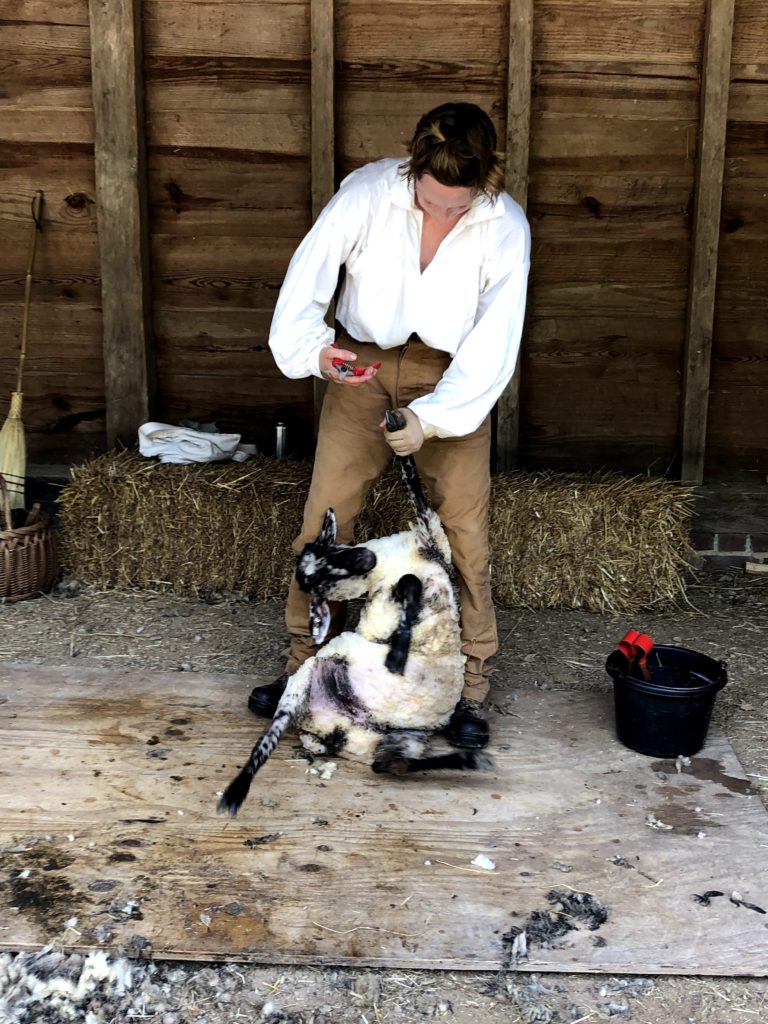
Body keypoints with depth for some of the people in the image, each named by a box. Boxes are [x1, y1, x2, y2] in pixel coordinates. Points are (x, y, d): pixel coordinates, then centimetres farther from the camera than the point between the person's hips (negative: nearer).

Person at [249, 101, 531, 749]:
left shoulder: (506, 228, -16)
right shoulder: (369, 192, -16)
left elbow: (493, 347, -15)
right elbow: (309, 274, -12)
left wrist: (431, 418, -23)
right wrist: (313, 348, -29)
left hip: (453, 381, -1)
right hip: (362, 367, 1)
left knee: (464, 534, -5)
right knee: (324, 518, 1)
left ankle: (472, 688, 11)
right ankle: (305, 662, 20)